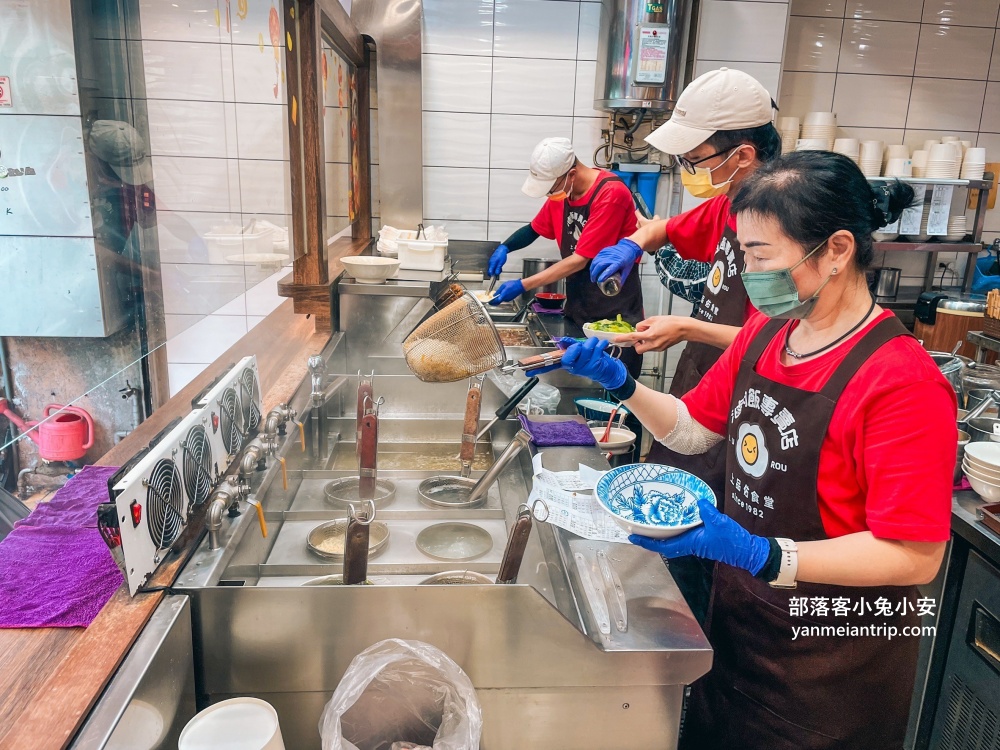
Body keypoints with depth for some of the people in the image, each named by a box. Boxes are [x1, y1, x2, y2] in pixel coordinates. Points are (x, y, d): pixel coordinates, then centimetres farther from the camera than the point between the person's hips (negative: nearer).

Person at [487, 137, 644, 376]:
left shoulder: (611, 194, -21)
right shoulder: (561, 191, 3)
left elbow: (580, 260, -22)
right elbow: (534, 229, 19)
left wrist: (522, 285, -21)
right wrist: (505, 248, -2)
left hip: (616, 312, -6)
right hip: (577, 307, 7)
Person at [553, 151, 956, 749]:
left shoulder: (902, 382, -25)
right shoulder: (762, 335, -2)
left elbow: (915, 557, -26)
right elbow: (695, 430, 7)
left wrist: (758, 554, -34)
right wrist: (622, 384, -7)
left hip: (830, 661, -6)